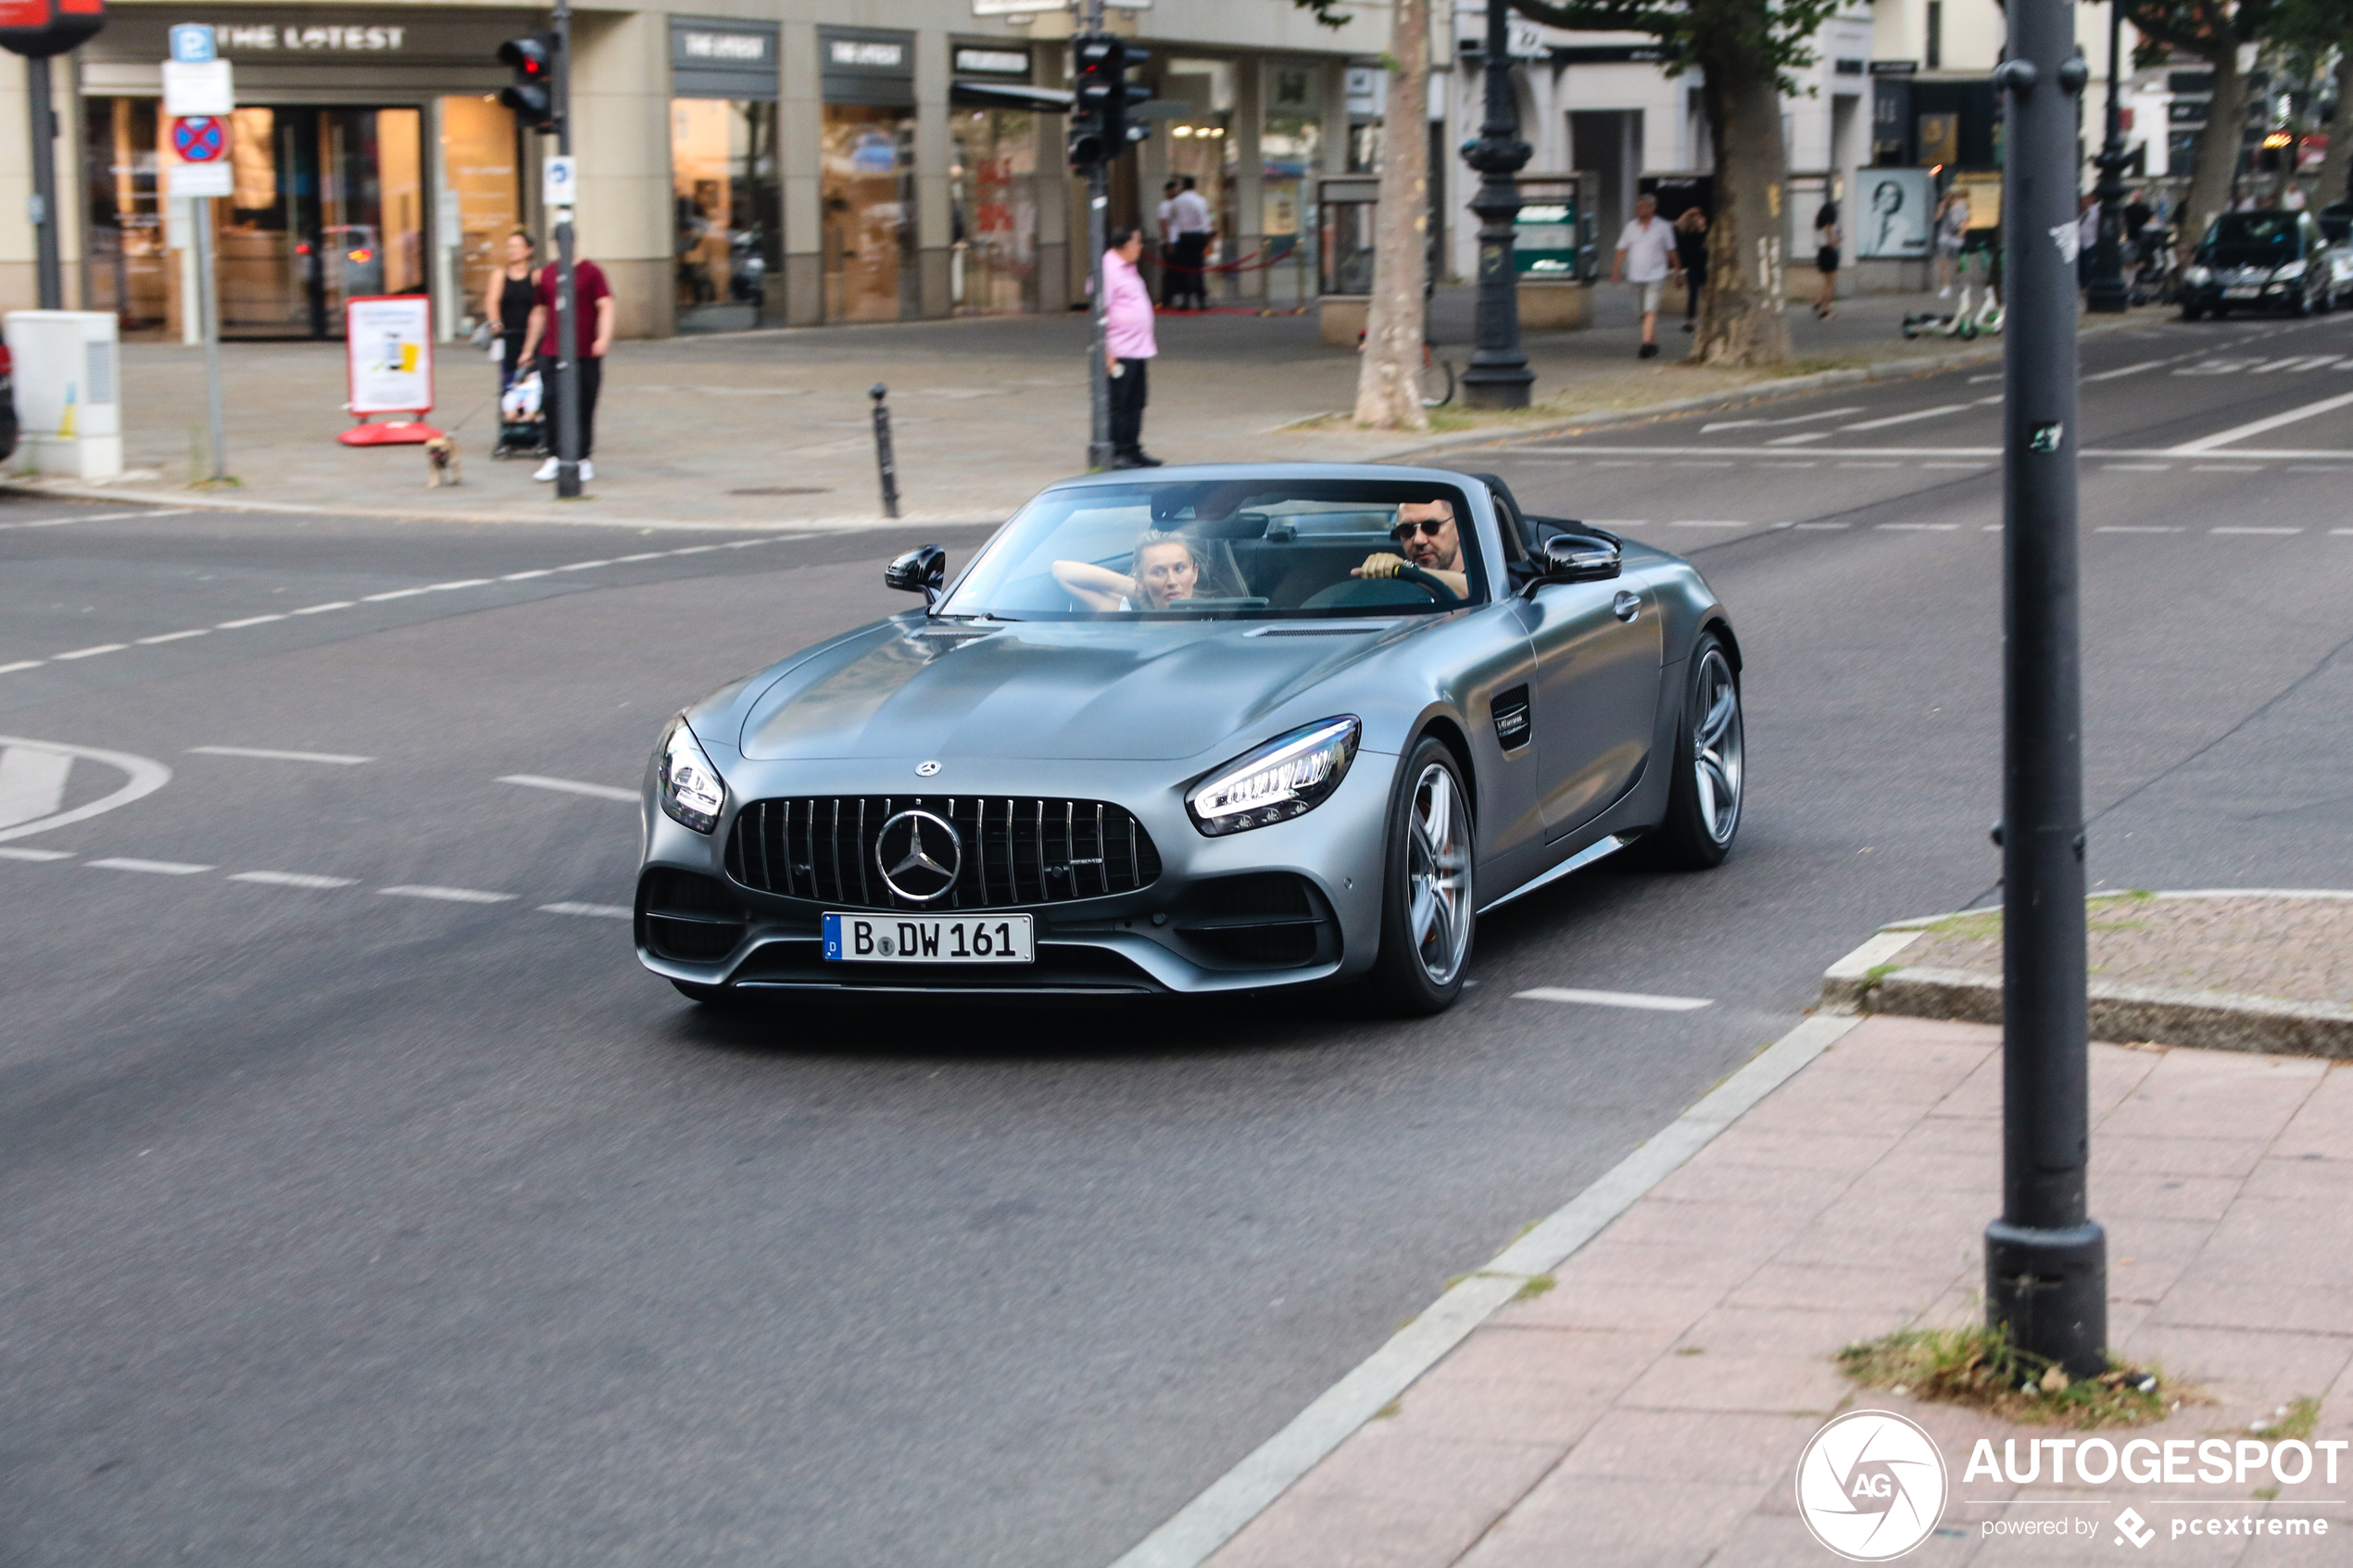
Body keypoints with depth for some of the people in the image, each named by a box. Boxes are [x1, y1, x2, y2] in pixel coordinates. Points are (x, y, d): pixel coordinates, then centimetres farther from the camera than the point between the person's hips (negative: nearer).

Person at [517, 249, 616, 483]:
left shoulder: (591, 272, 0)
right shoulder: (546, 275, 13)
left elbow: (605, 307, -7)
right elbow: (539, 313, 21)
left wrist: (604, 337, -23)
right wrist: (529, 349, 23)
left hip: (586, 354, -3)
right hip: (551, 353, 3)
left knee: (584, 406, 3)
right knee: (550, 401, -7)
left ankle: (583, 459, 15)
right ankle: (555, 457, 3)